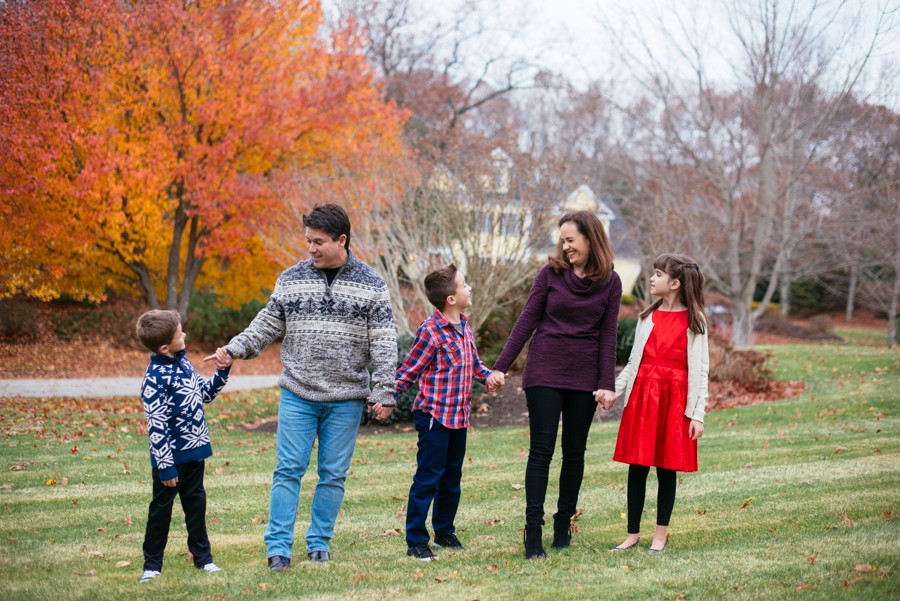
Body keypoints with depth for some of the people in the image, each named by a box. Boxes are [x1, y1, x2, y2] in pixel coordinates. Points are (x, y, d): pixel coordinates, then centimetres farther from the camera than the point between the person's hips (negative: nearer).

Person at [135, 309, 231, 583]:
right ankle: (152, 564, 16)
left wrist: (222, 371, 7)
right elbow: (156, 425, -20)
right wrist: (165, 466, -20)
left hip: (194, 451, 7)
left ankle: (202, 557, 26)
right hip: (171, 457, -7)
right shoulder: (156, 377, -20)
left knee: (196, 504, 16)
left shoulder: (183, 363, 5)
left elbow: (204, 393, 22)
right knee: (161, 508, 5)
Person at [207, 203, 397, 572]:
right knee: (288, 469, -2)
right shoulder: (291, 279, 3)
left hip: (345, 400, -1)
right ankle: (278, 547, 3)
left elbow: (384, 344, -2)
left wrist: (384, 393, -6)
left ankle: (319, 542, 19)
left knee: (333, 474, 6)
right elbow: (268, 325, 11)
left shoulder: (371, 286, -2)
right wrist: (235, 349, -3)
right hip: (297, 396, 1)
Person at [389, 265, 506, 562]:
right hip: (434, 415, -8)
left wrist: (489, 375, 0)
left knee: (452, 478, 17)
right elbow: (409, 369, -12)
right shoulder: (431, 331, -16)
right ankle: (415, 541, 1)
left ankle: (445, 532, 30)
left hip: (459, 416, 8)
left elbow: (474, 362, 20)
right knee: (428, 477, -5)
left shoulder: (464, 326, 8)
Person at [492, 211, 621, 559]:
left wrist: (607, 384, -3)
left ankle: (563, 523, 20)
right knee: (541, 449, -6)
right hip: (545, 371, -1)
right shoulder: (551, 273, -1)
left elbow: (607, 335, 2)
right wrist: (501, 366, -3)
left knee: (574, 452, 8)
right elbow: (526, 321, 1)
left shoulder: (610, 282, 2)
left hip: (584, 376, 1)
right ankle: (533, 530, -6)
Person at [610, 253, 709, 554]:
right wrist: (613, 390, 4)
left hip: (675, 398, -3)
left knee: (667, 467, 3)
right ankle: (633, 534, 11)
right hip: (642, 394, 4)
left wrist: (698, 414, -7)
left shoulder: (693, 321, -1)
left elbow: (700, 369, -2)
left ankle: (660, 535, 13)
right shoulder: (648, 317, 11)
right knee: (637, 466, 3)